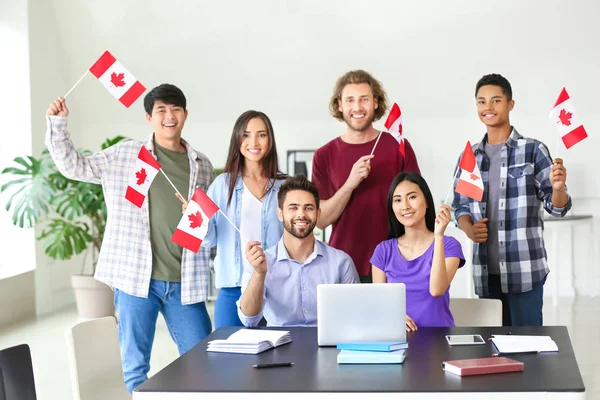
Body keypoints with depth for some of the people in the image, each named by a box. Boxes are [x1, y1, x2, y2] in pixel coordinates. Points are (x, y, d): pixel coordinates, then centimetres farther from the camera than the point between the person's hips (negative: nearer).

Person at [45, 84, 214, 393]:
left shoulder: (201, 165, 10)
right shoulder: (124, 155, 3)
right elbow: (73, 166, 8)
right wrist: (57, 124, -2)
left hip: (184, 283, 2)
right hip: (136, 277, -2)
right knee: (135, 367, 6)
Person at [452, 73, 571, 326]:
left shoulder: (533, 150, -3)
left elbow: (557, 208, -2)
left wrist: (557, 187, -24)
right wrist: (469, 230, -6)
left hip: (525, 269, -3)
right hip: (485, 270, 4)